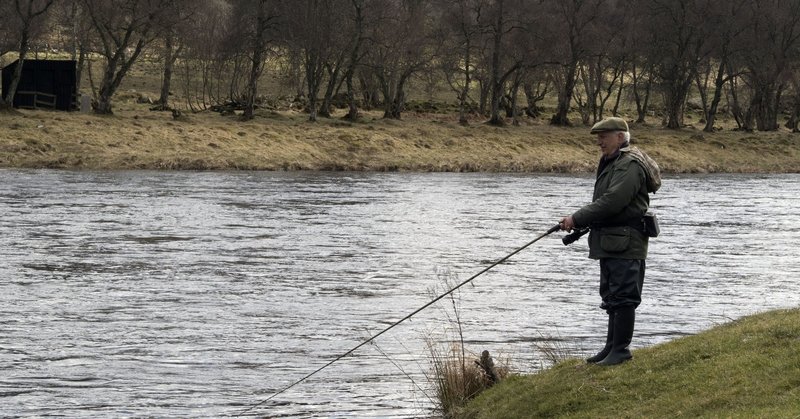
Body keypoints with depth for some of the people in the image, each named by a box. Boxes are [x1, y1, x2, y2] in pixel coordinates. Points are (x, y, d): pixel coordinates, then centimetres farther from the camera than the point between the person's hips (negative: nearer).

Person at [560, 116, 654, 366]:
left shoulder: (630, 166, -15)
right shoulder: (609, 165, 18)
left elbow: (611, 202, -23)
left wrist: (577, 219, -18)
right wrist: (579, 223, 8)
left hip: (626, 244, -11)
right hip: (609, 243, 11)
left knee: (623, 296, -7)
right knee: (611, 297, 15)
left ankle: (621, 350, -4)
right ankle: (612, 347, 23)